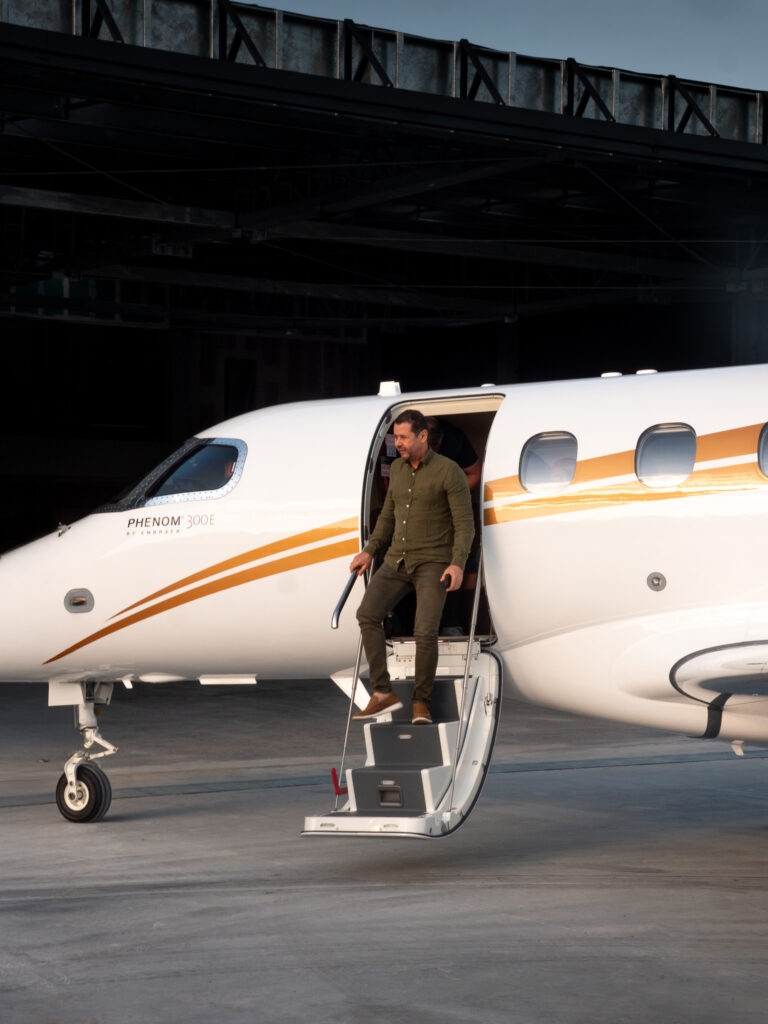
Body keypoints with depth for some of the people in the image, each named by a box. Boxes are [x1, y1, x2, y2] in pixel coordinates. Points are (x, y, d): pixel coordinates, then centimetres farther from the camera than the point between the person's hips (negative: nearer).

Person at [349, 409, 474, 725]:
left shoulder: (449, 471, -11)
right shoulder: (397, 468, 9)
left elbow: (465, 524, -13)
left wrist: (458, 565, -27)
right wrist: (369, 552, 12)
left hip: (434, 564, -5)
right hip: (398, 561, 5)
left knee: (425, 631, -21)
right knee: (368, 614, -17)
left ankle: (421, 701, 0)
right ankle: (383, 694, -13)